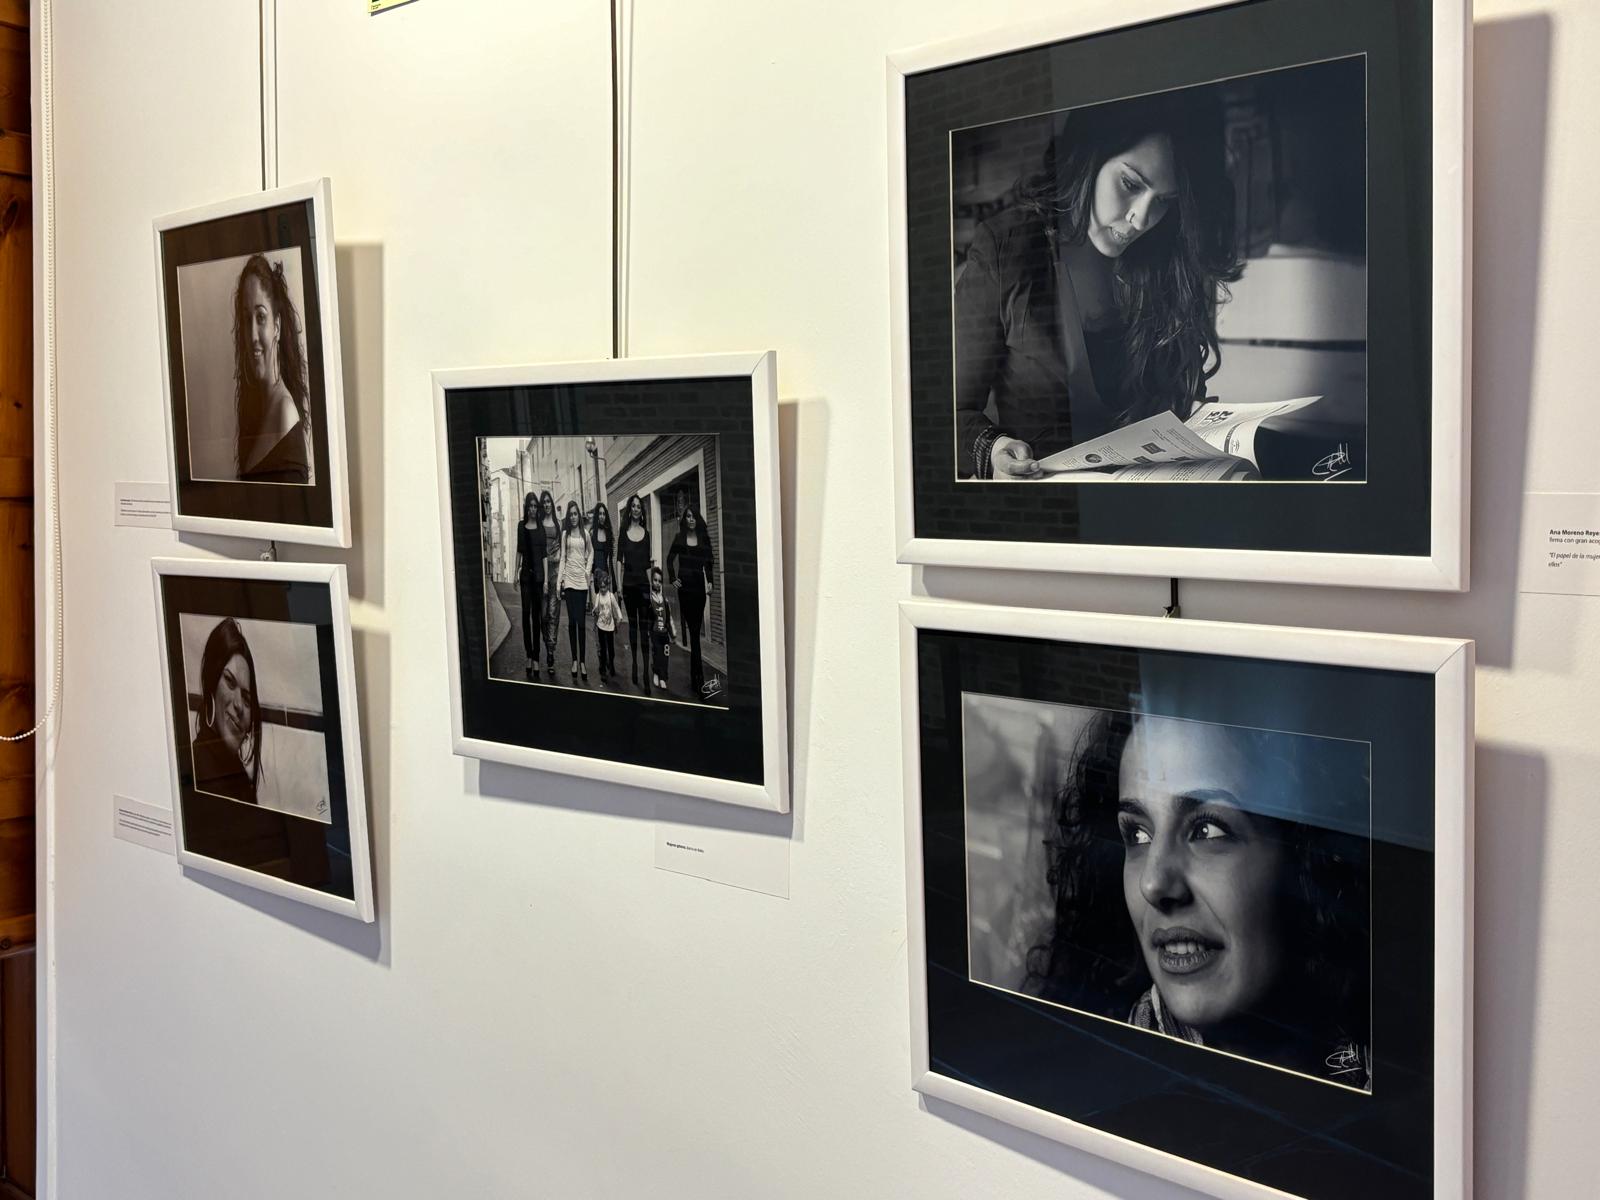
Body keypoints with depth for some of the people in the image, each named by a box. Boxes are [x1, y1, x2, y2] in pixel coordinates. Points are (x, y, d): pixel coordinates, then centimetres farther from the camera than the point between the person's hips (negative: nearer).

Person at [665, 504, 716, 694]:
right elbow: (670, 559, 10)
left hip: (699, 586, 1)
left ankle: (695, 676, 9)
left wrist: (710, 582, 0)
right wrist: (672, 579, 0)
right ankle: (698, 678, -3)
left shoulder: (704, 539, 8)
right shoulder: (680, 538, 5)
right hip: (684, 587, -1)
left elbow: (709, 562, 12)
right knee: (693, 630, -5)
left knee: (695, 629, 1)